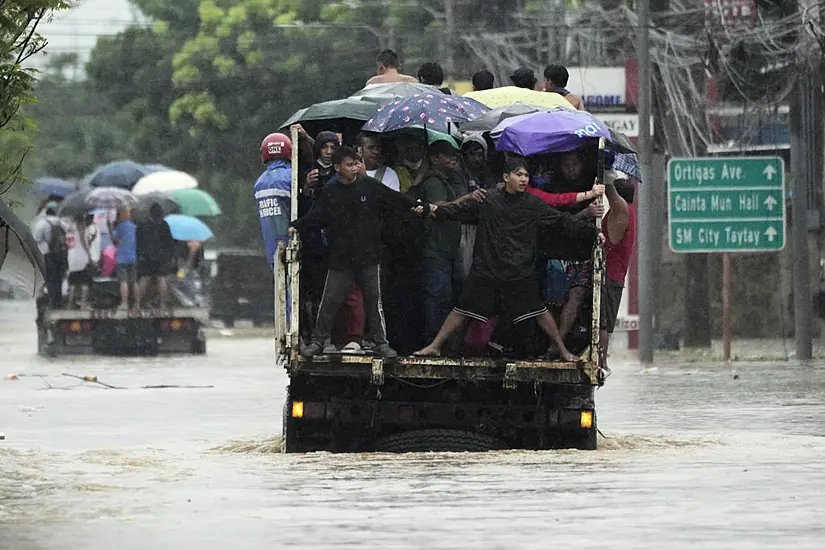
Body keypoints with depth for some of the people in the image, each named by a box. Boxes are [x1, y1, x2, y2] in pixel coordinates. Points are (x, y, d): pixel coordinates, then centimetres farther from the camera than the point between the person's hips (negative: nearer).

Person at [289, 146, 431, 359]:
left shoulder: (369, 186, 0)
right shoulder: (330, 193, 1)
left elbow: (395, 199, 4)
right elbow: (315, 217, 4)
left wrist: (419, 206, -5)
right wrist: (297, 226, -10)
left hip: (369, 255, 0)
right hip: (340, 258, 0)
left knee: (374, 299, 6)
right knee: (330, 300, 1)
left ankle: (380, 341, 16)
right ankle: (318, 341, 12)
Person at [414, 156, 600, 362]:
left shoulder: (533, 204, 1)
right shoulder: (487, 200, 0)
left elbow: (562, 221, 1)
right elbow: (460, 211, 8)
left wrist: (592, 233, -5)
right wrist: (435, 211, -5)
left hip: (521, 273, 0)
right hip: (486, 269, 0)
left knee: (539, 311, -1)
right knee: (462, 310, 2)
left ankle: (563, 350, 11)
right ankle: (435, 346, 12)